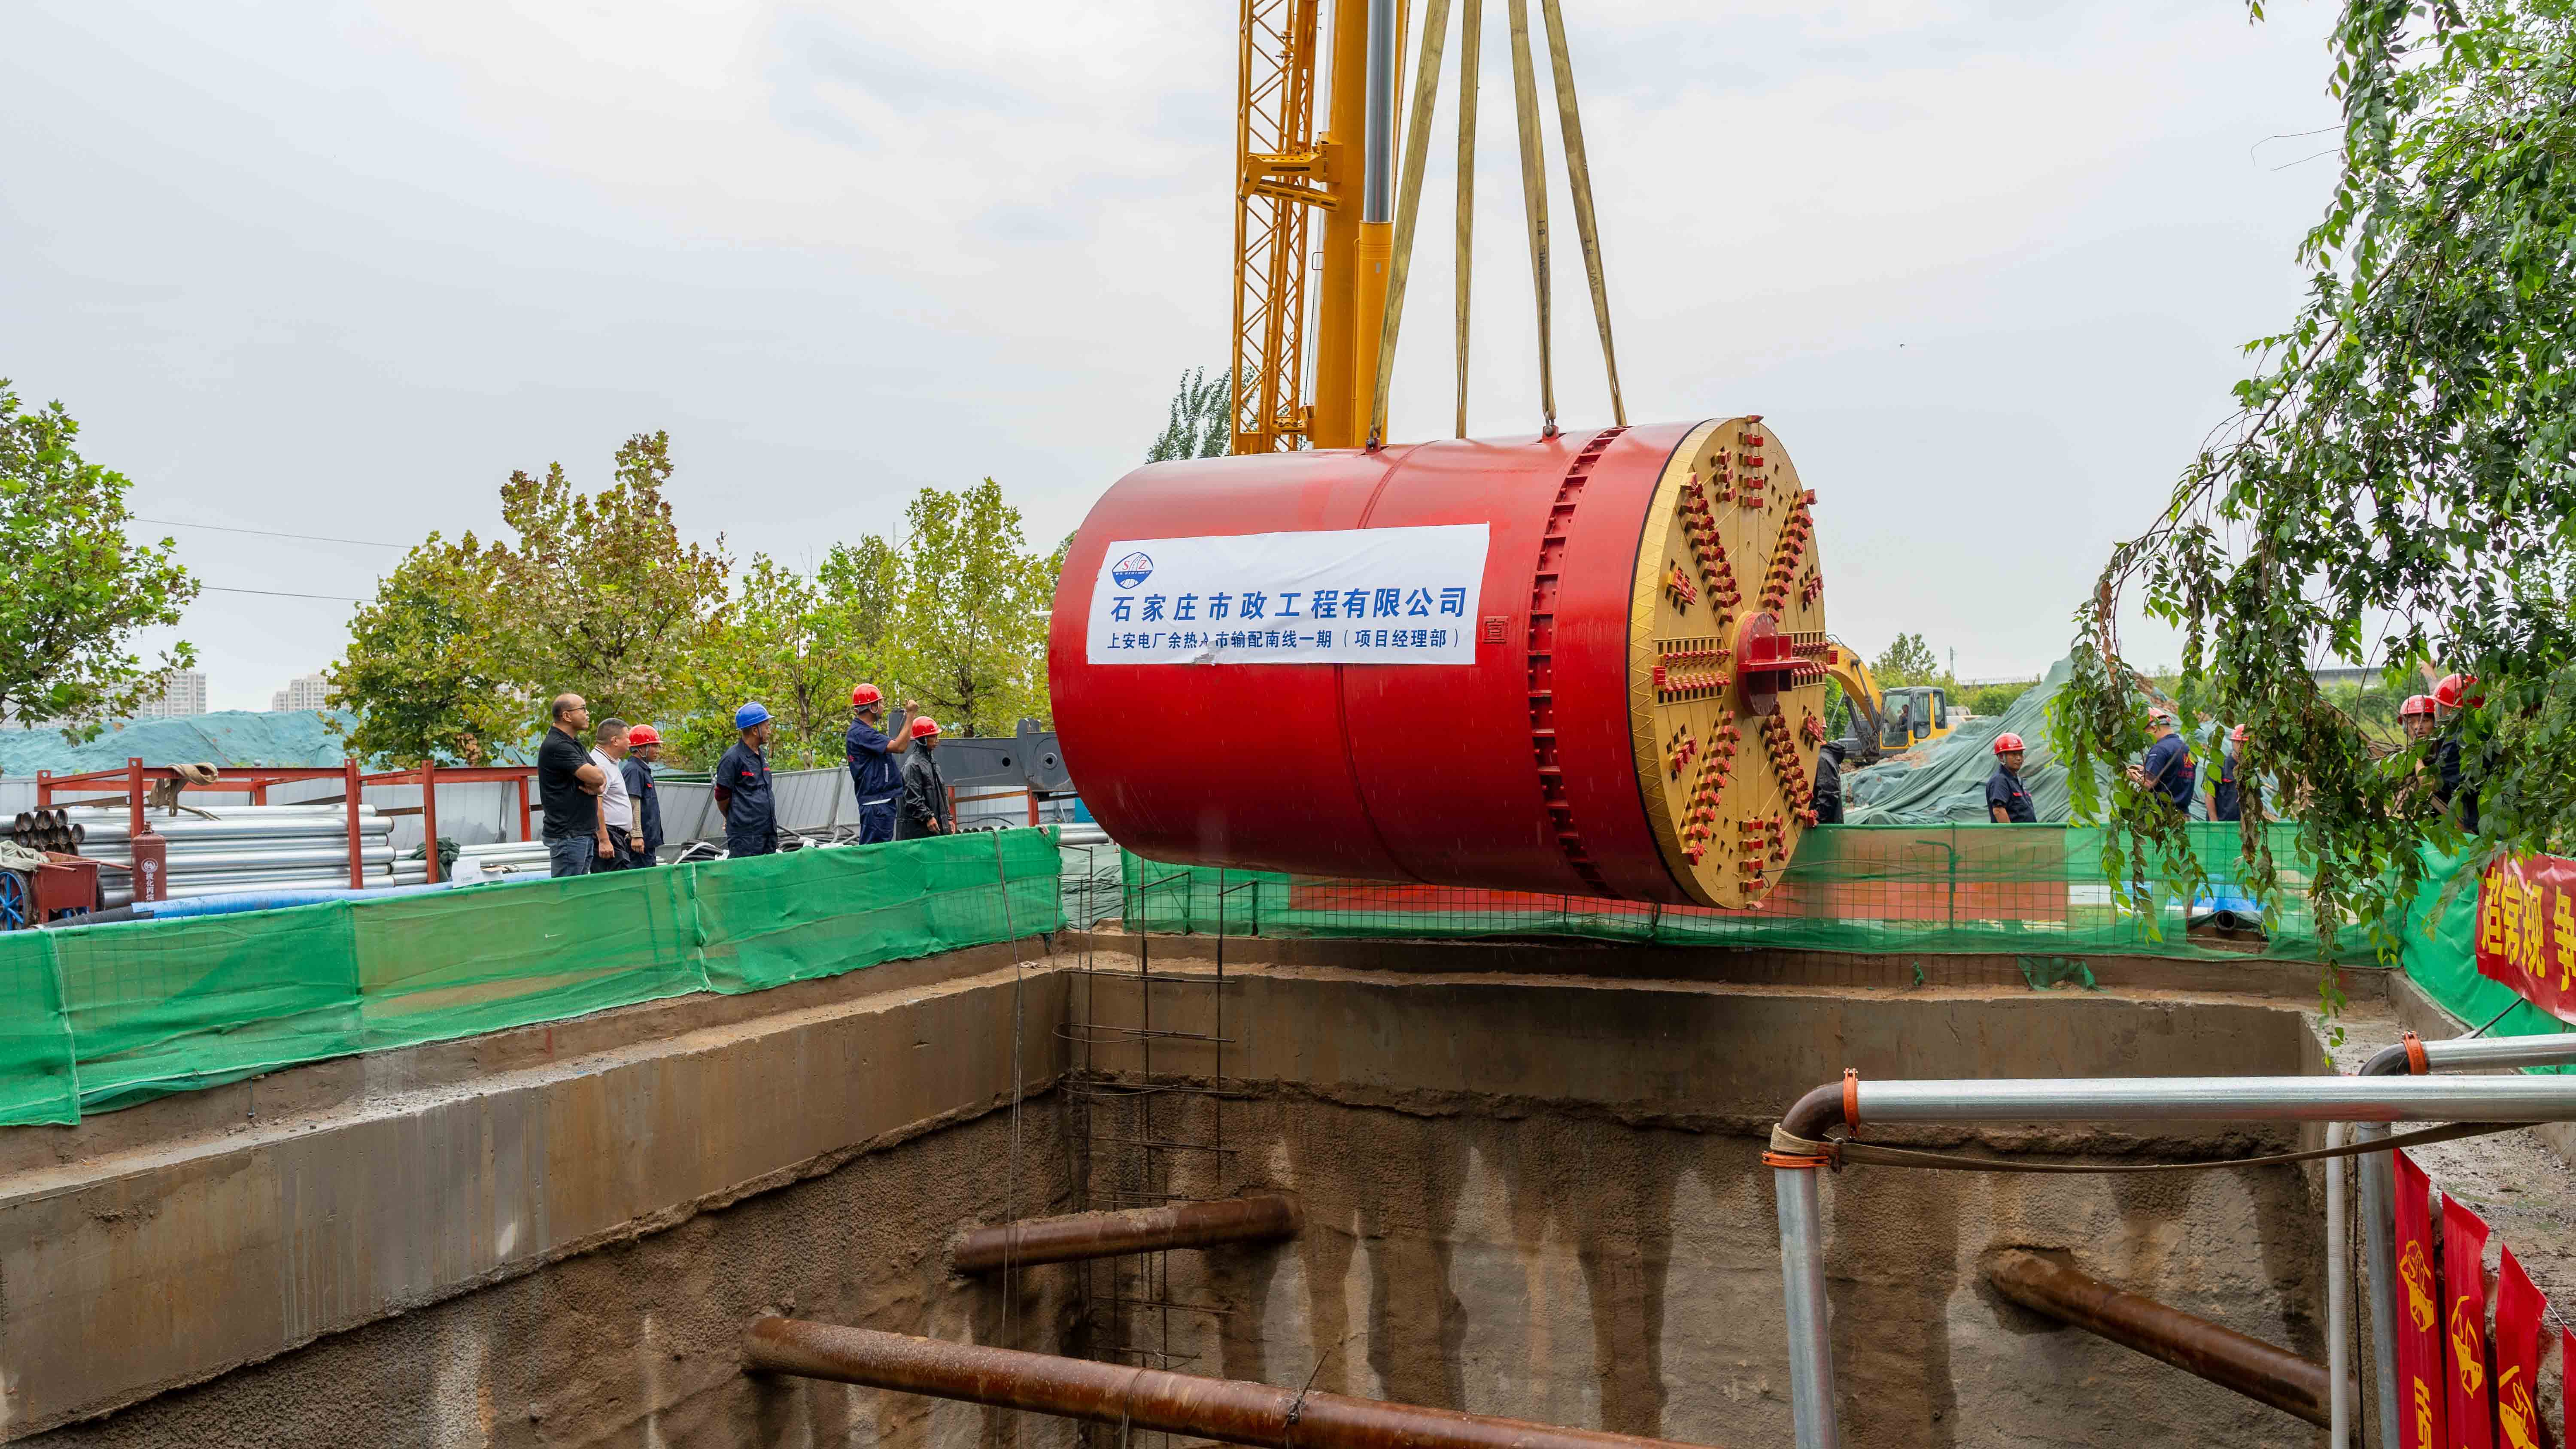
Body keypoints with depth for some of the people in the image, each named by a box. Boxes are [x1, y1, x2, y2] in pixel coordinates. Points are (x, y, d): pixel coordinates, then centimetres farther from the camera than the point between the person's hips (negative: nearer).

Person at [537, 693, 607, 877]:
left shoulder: (574, 744, 17)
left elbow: (601, 778, 16)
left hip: (584, 833, 10)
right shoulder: (557, 746, -15)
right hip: (568, 835, -10)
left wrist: (598, 786, -8)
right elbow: (596, 777, -21)